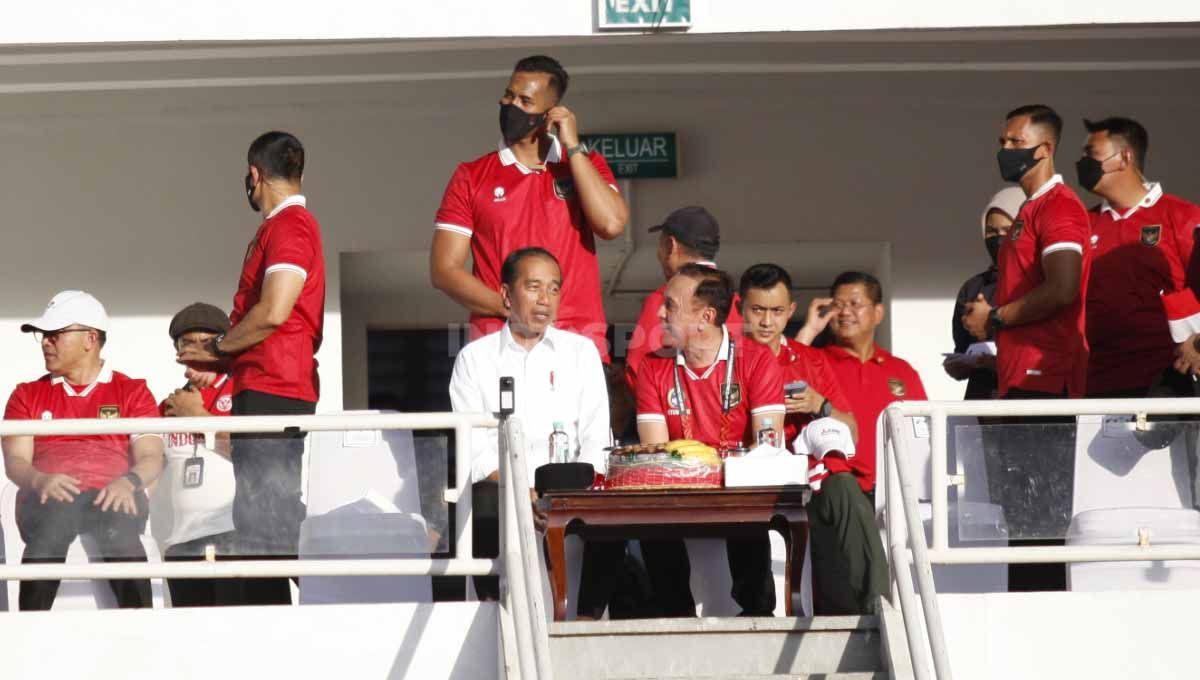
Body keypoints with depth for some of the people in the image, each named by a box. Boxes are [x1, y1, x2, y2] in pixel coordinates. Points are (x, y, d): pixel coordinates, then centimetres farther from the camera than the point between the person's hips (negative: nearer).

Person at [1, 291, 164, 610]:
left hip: (111, 497, -1)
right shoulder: (27, 395, 25)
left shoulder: (132, 392, 20)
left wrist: (128, 482, -17)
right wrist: (40, 481, -14)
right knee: (47, 533, -37)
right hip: (48, 497, 1)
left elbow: (151, 458, 8)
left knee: (122, 533, -38)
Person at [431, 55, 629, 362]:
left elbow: (612, 224, -6)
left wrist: (572, 147, -3)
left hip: (580, 341, 0)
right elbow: (444, 270, 3)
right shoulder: (471, 177, 9)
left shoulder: (584, 164, 13)